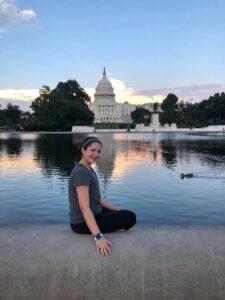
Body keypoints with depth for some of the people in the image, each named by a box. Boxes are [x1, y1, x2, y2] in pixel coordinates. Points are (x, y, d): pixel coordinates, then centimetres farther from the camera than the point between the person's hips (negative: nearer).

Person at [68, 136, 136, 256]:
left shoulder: (89, 170, 8)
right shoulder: (81, 172, -24)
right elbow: (84, 207, -33)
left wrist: (116, 210, 10)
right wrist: (98, 237, -40)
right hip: (83, 223, -10)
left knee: (125, 213, 24)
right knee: (130, 217, -5)